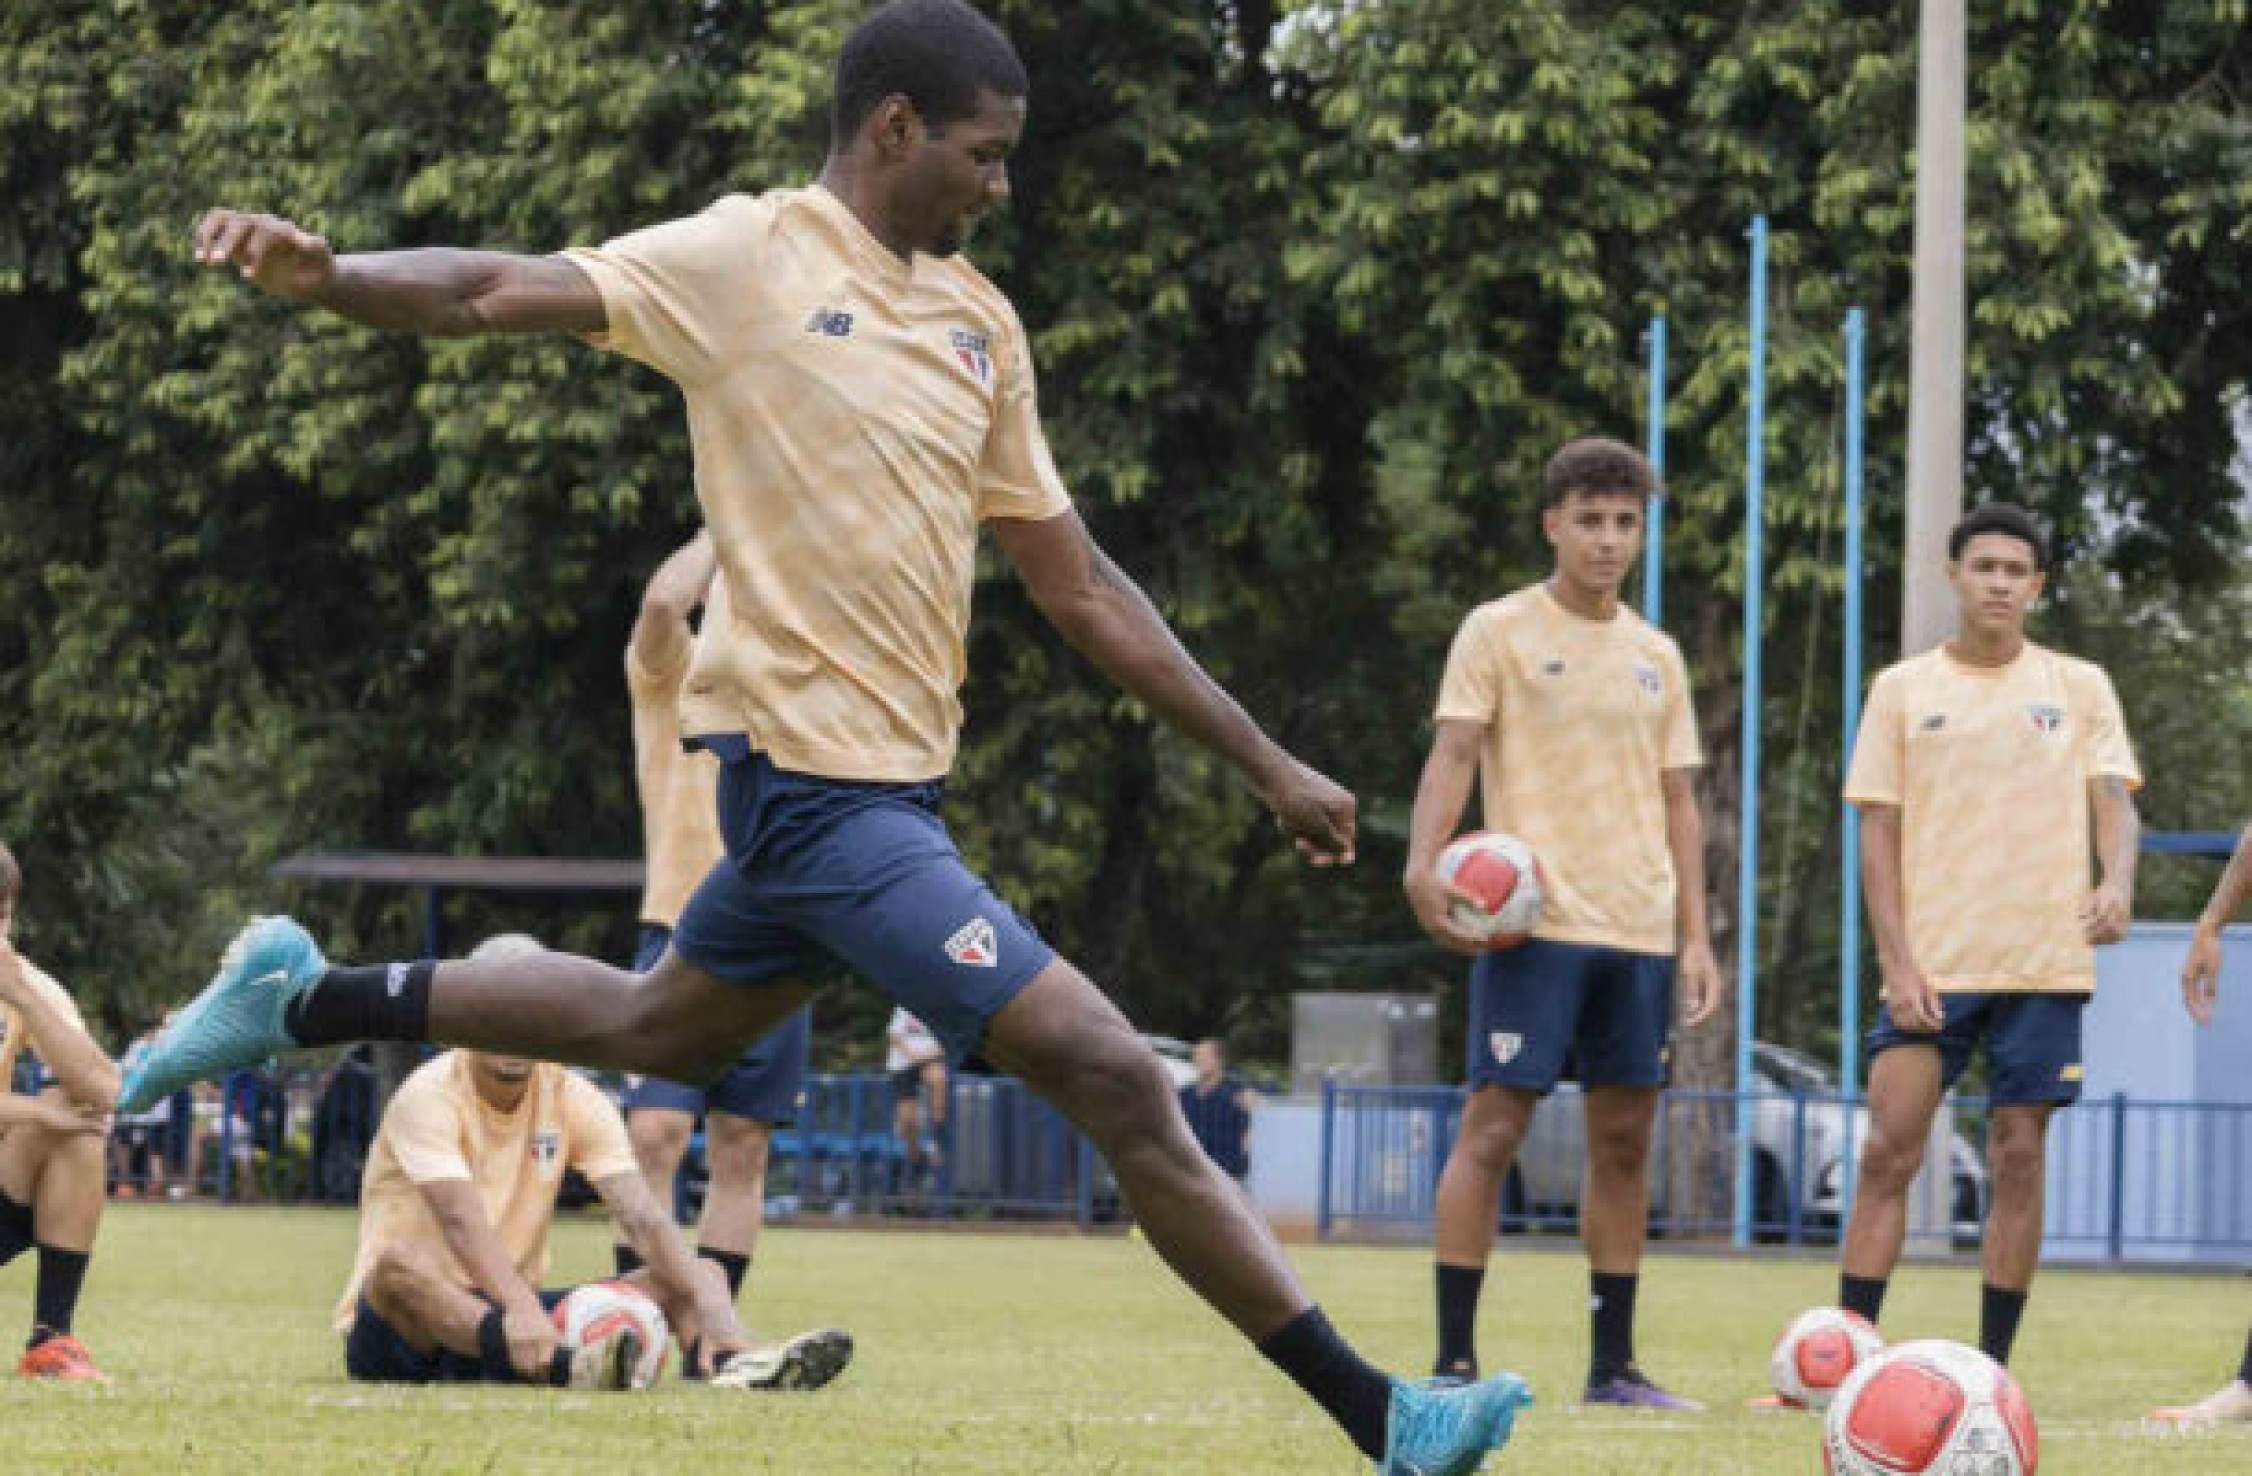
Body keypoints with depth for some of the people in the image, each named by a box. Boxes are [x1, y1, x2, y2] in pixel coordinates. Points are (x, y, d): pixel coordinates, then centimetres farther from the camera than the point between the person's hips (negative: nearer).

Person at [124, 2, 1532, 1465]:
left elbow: (1078, 583, 16)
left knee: (658, 1027, 27)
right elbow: (497, 293, -17)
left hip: (880, 779, 9)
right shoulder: (749, 258, -8)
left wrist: (1268, 764, 14)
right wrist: (325, 272, -37)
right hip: (818, 776, -9)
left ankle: (304, 1001, 40)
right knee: (1117, 1079, -12)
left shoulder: (981, 320, 11)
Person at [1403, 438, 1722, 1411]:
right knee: (1493, 1128, -10)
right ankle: (1454, 1361, -8)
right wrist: (1425, 864, -24)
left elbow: (1677, 804, 18)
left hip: (1640, 931, 5)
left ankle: (1613, 1366, 12)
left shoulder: (1657, 657, 17)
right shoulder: (1499, 631, 2)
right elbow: (1453, 753, -7)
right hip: (1534, 922, -5)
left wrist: (1695, 937, 11)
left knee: (1625, 1140, 6)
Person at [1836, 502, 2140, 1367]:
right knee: (1889, 1153, -8)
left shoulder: (2080, 687, 9)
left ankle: (1991, 1369, 6)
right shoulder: (1903, 690, 7)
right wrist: (1896, 962, -7)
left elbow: (2114, 805, 2)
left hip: (2044, 963, 1)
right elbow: (1877, 832, 4)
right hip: (1933, 966, -1)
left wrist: (2117, 881, -21)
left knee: (2018, 1160, 1)